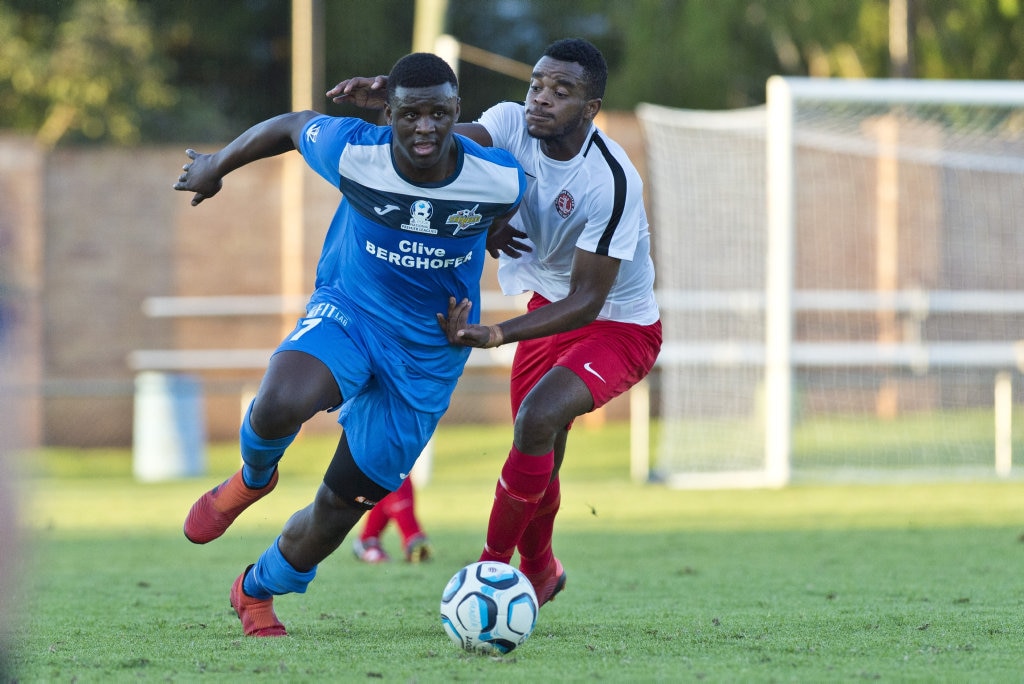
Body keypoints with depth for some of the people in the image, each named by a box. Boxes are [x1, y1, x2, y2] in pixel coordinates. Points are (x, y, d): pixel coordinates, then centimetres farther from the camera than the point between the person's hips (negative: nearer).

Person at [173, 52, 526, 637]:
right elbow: (291, 126, 1)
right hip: (347, 309, -1)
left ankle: (257, 591, 37)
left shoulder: (502, 182, -19)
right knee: (278, 407, -35)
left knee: (341, 507, 6)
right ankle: (253, 478, 3)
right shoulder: (352, 151, -21)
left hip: (427, 355, 1)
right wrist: (217, 166, 16)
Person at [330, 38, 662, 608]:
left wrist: (497, 335, -41)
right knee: (540, 465, 13)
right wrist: (389, 101, -55)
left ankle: (493, 566, -13)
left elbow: (586, 301, -30)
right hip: (552, 303, 6)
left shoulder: (612, 182, -31)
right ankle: (540, 571, 42)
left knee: (538, 419, -28)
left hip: (619, 326, -6)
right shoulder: (514, 123, -14)